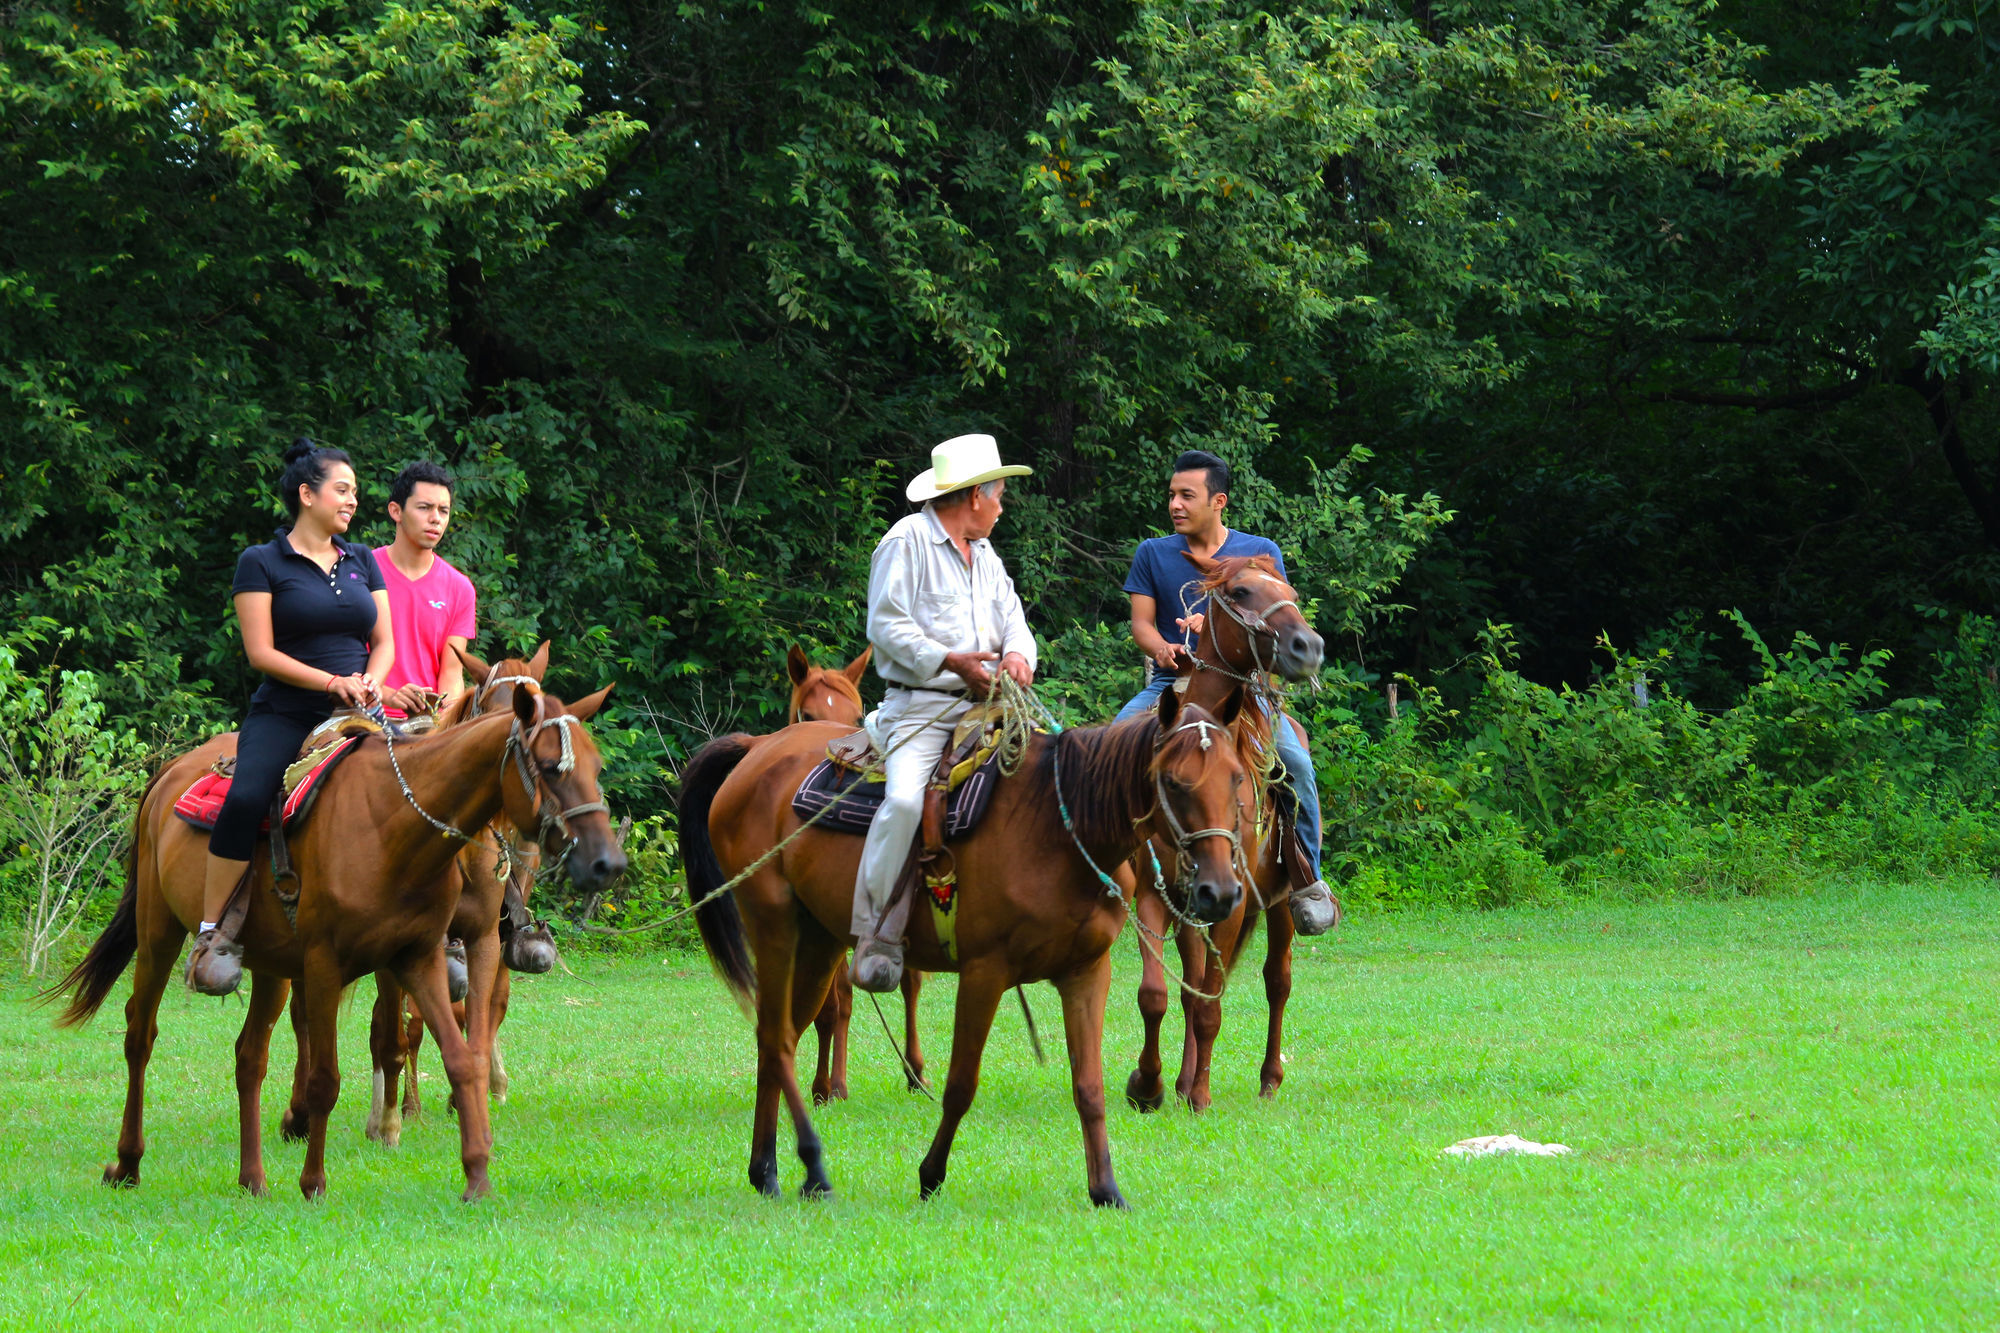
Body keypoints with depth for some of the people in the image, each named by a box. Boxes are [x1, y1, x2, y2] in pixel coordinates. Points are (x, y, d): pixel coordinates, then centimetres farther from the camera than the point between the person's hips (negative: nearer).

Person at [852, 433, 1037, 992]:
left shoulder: (984, 554, 22)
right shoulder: (907, 542, -2)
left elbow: (1013, 619, 18)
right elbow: (885, 625, -9)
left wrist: (1018, 654, -7)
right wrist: (950, 661, -20)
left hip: (984, 706, 7)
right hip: (920, 707, -7)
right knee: (905, 800, -29)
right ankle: (873, 929, -21)